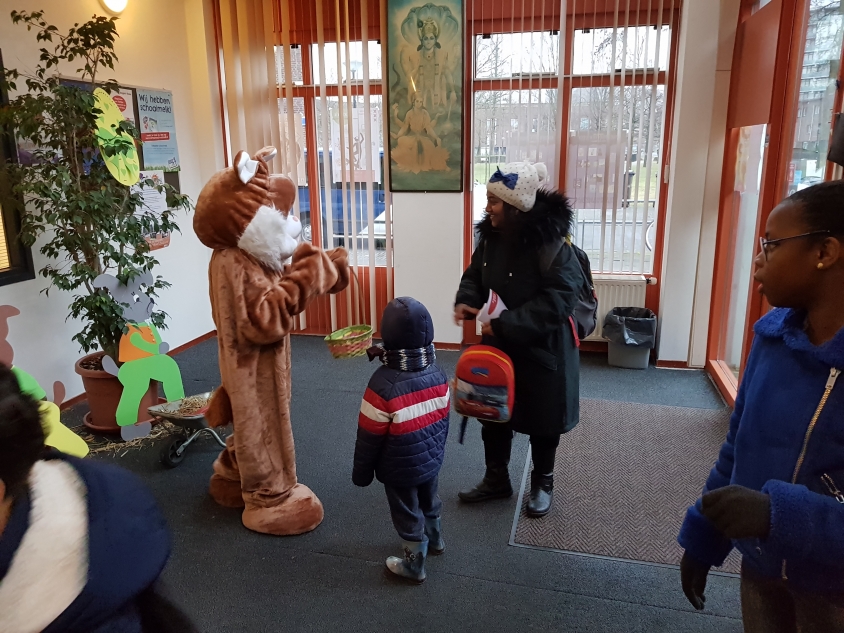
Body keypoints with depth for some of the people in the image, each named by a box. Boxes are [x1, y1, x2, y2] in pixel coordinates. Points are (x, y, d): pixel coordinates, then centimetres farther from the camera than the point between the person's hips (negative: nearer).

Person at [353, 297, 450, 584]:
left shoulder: (383, 383, -29)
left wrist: (362, 472, -5)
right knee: (428, 503, 29)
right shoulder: (438, 375, -11)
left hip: (400, 468, -6)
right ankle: (434, 540, 53)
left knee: (408, 514, 15)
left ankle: (414, 565, 33)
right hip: (431, 459, 6)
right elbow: (443, 418, 4)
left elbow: (369, 436, -20)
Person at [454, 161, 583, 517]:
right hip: (499, 344, 7)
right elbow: (476, 275, 11)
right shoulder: (491, 235, -3)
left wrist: (503, 325, -30)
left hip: (542, 350, -6)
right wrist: (465, 301, -11)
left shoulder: (552, 244, -26)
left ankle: (542, 483, 36)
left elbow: (555, 303, -29)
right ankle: (496, 479, 38)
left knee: (541, 419, 12)